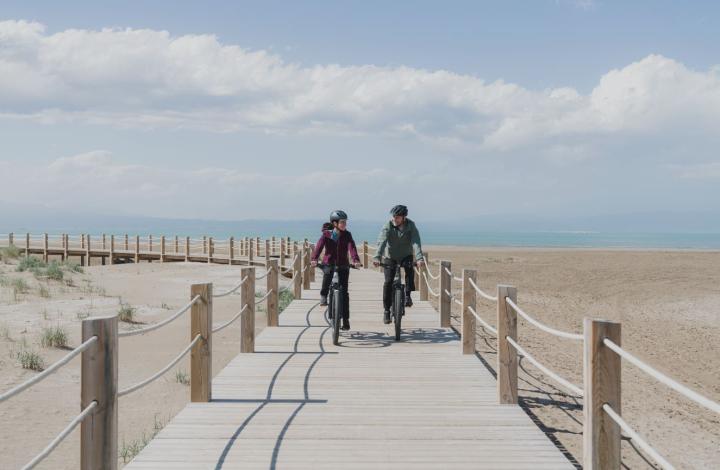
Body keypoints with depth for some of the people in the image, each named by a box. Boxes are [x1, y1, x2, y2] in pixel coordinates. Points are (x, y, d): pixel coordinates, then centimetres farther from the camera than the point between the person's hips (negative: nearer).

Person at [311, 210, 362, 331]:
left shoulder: (347, 235, -1)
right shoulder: (326, 234, -3)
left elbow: (352, 247, -16)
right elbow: (319, 246, -17)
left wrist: (356, 260, -34)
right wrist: (314, 259, -35)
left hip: (343, 265, 1)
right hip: (329, 263, -1)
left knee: (344, 292, -2)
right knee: (327, 274, -35)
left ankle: (346, 319, 6)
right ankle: (323, 295, -5)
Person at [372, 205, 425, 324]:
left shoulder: (410, 226, -19)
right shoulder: (388, 226, -20)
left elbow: (416, 243, -31)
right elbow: (381, 242, -33)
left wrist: (419, 258, -47)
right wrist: (377, 257, -50)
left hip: (406, 256, 2)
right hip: (390, 257, -1)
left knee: (409, 270, -24)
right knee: (388, 282, -12)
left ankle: (407, 295, -1)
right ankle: (387, 310, -2)